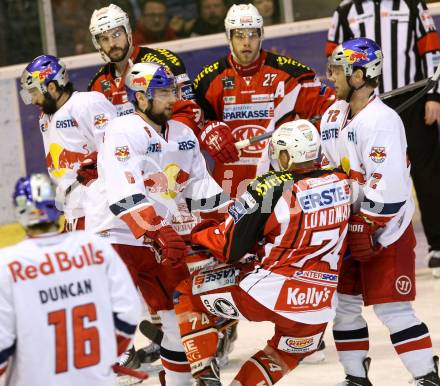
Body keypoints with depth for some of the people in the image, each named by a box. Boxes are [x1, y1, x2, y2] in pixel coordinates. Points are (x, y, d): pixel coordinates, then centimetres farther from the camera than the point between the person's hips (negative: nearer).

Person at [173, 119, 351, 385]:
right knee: (281, 359, 35)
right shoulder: (341, 183, 2)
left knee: (187, 294, 16)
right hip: (319, 309, 5)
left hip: (268, 293, -5)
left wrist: (197, 233, 12)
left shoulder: (270, 189, -13)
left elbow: (228, 248, -7)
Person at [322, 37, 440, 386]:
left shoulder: (382, 120, -21)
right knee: (343, 301, 11)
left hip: (386, 230, -9)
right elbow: (327, 170, 17)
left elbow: (387, 186, -25)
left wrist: (367, 232, -22)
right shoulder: (333, 116, 8)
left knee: (391, 307, -10)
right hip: (349, 226, 9)